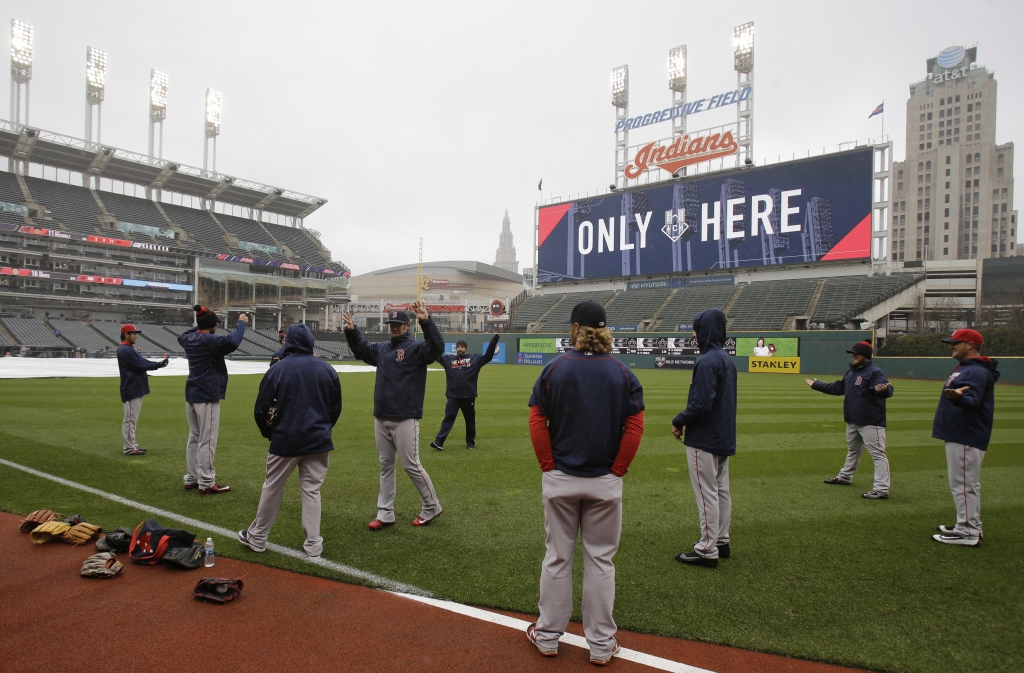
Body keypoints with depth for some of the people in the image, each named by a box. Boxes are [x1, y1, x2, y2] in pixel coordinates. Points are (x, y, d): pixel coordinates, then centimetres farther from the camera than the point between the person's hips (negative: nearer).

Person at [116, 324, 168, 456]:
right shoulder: (124, 350, -15)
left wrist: (159, 363, -3)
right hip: (131, 389, -11)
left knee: (132, 419, 15)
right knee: (130, 419, -6)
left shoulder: (130, 349, 17)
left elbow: (142, 362, 12)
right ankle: (129, 448, -1)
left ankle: (131, 445, 22)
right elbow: (141, 365, -20)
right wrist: (159, 365, -15)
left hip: (136, 389, 11)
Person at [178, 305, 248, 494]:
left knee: (194, 438, 17)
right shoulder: (209, 340, -18)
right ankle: (206, 483, 1)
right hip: (207, 396, -9)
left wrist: (200, 325, 29)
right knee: (207, 441, -4)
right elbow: (232, 342, -37)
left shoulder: (188, 339, 7)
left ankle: (191, 479, 24)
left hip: (191, 395, 9)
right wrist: (241, 323, -23)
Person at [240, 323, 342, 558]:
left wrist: (269, 433, 14)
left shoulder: (277, 370, -7)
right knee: (312, 491, 9)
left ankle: (257, 538, 28)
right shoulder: (327, 370, 0)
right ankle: (313, 544, 12)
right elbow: (336, 407, 6)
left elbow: (261, 410, -4)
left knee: (272, 489, 14)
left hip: (285, 440, -2)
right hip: (318, 441, 2)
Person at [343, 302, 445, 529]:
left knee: (411, 465, -3)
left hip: (405, 419, -7)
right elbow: (361, 349, 30)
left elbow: (437, 348, -27)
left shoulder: (415, 348, -8)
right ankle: (385, 514, 22)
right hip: (381, 418, 7)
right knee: (385, 466, 13)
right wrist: (351, 331, 15)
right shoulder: (381, 348, 13)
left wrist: (426, 322, -39)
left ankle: (432, 507, 15)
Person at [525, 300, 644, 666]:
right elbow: (635, 427, -8)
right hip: (605, 483, 1)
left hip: (559, 480, 0)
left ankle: (548, 636, 27)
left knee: (556, 558, 13)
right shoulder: (622, 372, -4)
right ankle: (601, 644, 23)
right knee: (600, 561, 12)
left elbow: (537, 422, -8)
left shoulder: (555, 368, -6)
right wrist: (617, 470, -1)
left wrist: (549, 466, -2)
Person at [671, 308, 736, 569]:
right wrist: (687, 420, 12)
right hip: (724, 436, 10)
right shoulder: (727, 359, 11)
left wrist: (679, 421, -11)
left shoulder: (707, 361, -20)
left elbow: (701, 404, -26)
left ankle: (708, 550, 6)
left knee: (707, 494, -2)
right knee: (722, 490, 17)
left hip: (704, 439, -10)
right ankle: (721, 541, 29)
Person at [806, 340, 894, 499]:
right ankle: (844, 477, 41)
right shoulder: (851, 372, 12)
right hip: (852, 421, 10)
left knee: (878, 454, -8)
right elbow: (837, 388, 23)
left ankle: (881, 490, -8)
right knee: (852, 451, 25)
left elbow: (888, 390, -31)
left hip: (871, 422, -10)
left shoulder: (875, 372, -16)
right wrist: (816, 384, 28)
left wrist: (882, 390, -54)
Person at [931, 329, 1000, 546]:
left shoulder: (976, 371, -18)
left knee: (963, 484, -7)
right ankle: (971, 526, 29)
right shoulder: (965, 368, 15)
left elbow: (973, 401, -33)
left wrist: (958, 397, -51)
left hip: (966, 438, -11)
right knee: (968, 483, 18)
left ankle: (967, 533, -1)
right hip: (961, 436, 11)